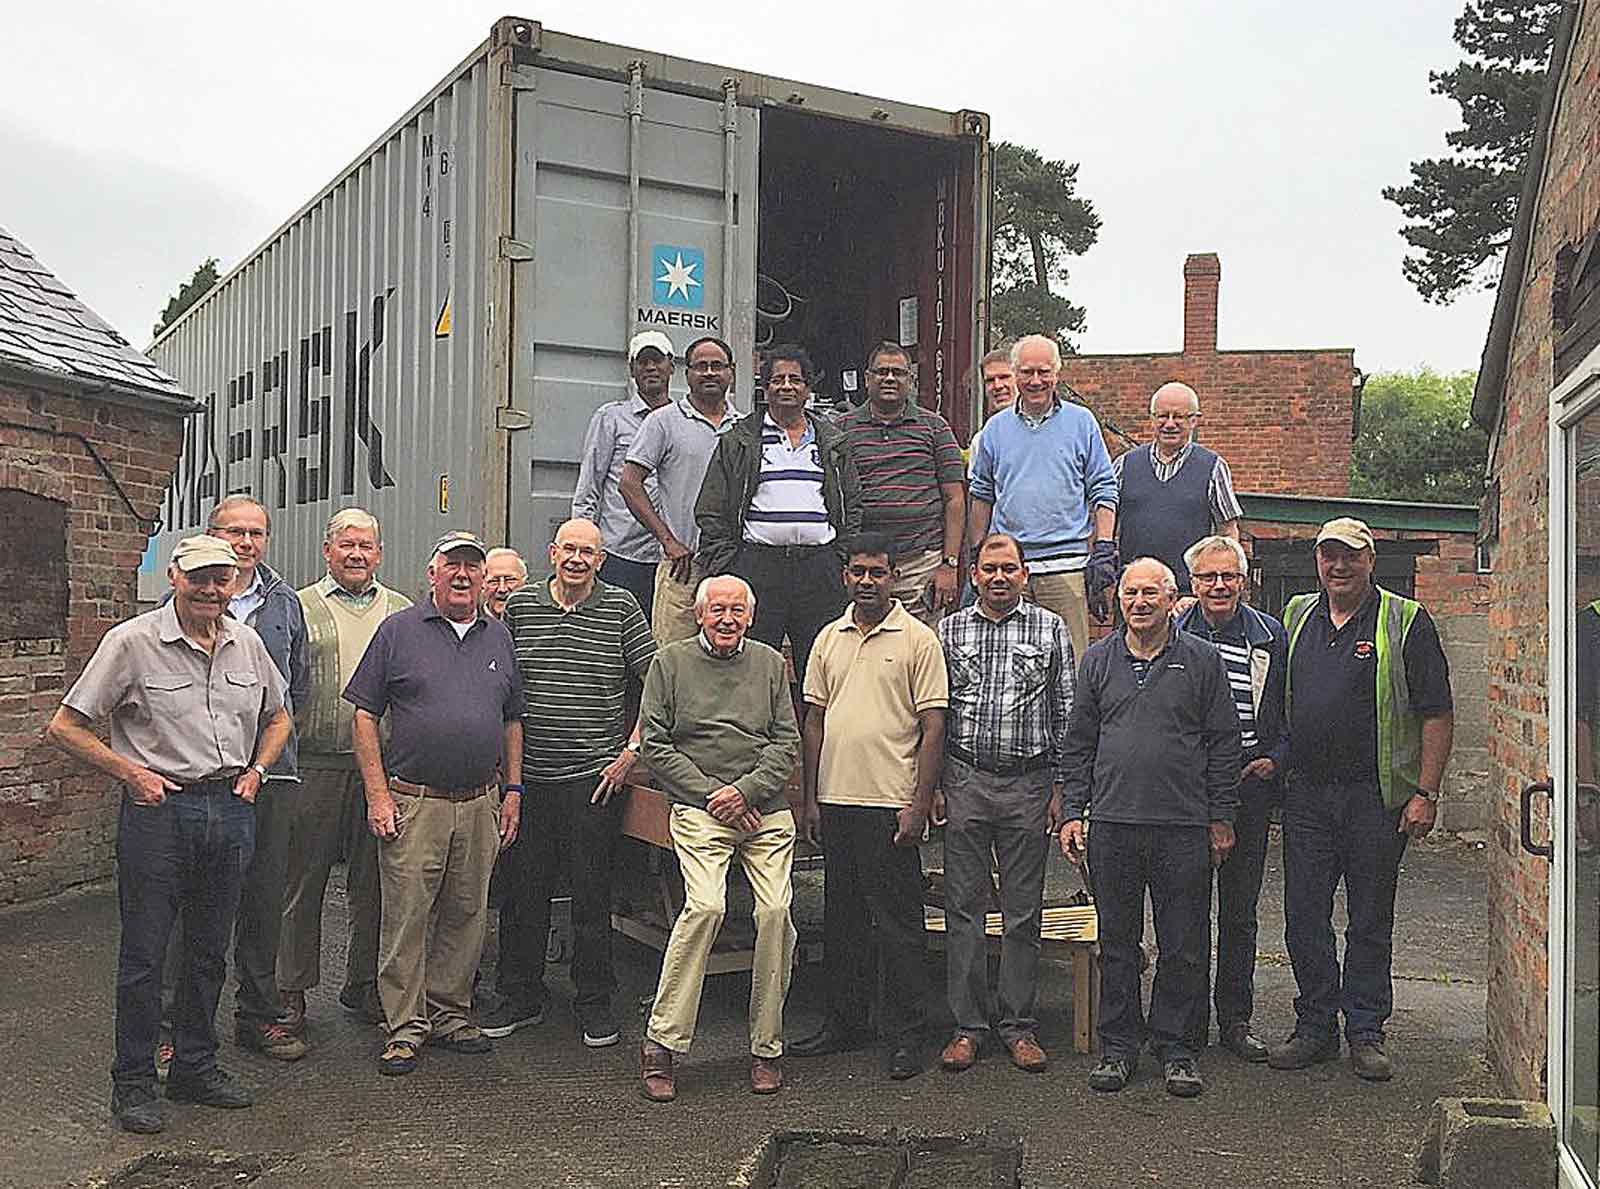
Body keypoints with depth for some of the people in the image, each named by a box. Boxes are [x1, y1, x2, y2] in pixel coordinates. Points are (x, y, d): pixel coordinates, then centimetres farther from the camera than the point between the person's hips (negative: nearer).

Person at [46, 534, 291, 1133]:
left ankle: (195, 1066, 27)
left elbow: (278, 716, 24)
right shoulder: (132, 642, -7)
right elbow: (64, 726, -4)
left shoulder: (247, 643, 8)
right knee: (143, 953, 2)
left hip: (231, 808, 5)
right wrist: (132, 773, -10)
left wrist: (257, 769, 8)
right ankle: (133, 1082, 14)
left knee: (209, 950, 14)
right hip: (160, 809, -5)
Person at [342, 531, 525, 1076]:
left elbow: (512, 721, 19)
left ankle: (450, 1014, 23)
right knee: (406, 916, -3)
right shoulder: (398, 630, 0)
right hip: (413, 802, -4)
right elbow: (364, 715, -2)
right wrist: (378, 795, -8)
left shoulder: (498, 637, 13)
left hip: (480, 804, 4)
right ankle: (405, 1026, 8)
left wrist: (513, 791, 11)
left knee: (466, 915, 10)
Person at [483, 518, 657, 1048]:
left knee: (592, 894, 5)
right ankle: (520, 997, 23)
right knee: (522, 890, 9)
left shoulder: (620, 607, 1)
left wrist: (632, 751, -5)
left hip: (594, 779, -2)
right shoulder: (519, 606, 6)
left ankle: (595, 1003, 17)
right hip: (527, 776, 2)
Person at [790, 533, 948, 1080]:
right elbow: (815, 718, 14)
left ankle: (903, 1036, 8)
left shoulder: (918, 639, -3)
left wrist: (919, 804, -13)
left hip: (890, 805, -5)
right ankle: (845, 1021, 26)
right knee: (841, 918, 14)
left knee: (898, 923, 0)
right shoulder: (829, 638, 12)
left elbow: (933, 724, -7)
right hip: (835, 800, 6)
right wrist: (810, 798, 9)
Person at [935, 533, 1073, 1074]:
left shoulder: (1050, 629, 6)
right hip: (964, 781, 1)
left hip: (1028, 784, 0)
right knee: (963, 907, 3)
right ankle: (968, 1024, 12)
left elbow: (1064, 713, 6)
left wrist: (1060, 786, 0)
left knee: (1024, 911, 5)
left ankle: (1018, 1024, 15)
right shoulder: (949, 631, 8)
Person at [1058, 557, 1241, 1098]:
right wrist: (1072, 812, 5)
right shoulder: (1098, 660, 9)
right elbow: (1078, 744, 12)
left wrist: (1221, 817, 1)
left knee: (1183, 946, 5)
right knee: (1117, 942, 8)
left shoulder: (1201, 660, 4)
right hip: (1112, 823, 2)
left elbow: (1224, 743, 5)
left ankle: (1174, 1045, 18)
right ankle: (1117, 1045, 18)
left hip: (1183, 827, -1)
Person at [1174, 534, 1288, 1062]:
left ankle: (1235, 1020, 19)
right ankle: (1190, 1019, 15)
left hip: (1250, 786, 1)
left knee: (1240, 910, 9)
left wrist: (1274, 760, -3)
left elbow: (1290, 715, 11)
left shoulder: (1272, 637, 5)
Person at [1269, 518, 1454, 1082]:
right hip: (1305, 794, 4)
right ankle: (1315, 1026, 19)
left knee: (1370, 920, 6)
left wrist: (1426, 792, -10)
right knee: (1304, 916, 6)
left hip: (1375, 797, -4)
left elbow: (1437, 713, -4)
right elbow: (1277, 700, 20)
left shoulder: (1406, 622, -2)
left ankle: (1365, 1032, 17)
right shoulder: (1295, 616, 11)